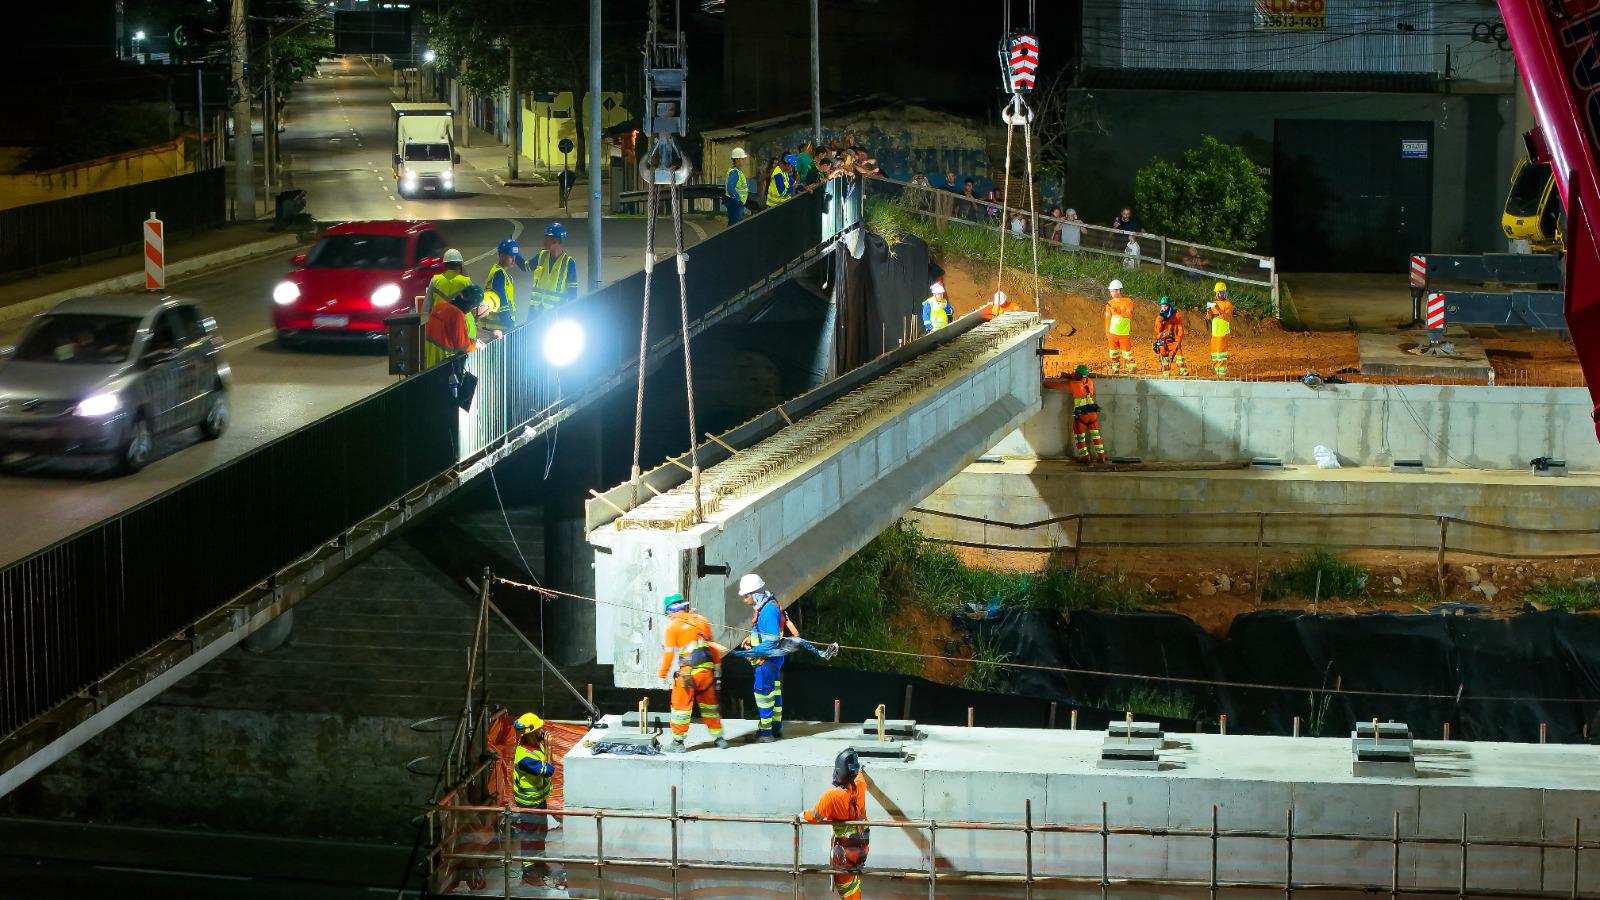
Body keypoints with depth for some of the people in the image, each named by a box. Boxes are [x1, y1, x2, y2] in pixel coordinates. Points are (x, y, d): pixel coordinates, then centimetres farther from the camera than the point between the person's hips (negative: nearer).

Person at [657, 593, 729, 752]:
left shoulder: (672, 626, -7)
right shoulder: (701, 620, 8)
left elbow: (668, 653, -8)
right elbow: (712, 645, 15)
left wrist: (663, 675, 0)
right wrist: (716, 665, 25)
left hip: (686, 673, -5)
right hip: (706, 670, 5)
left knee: (681, 706, 6)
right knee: (709, 704, 19)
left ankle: (678, 742, 10)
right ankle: (719, 738, 26)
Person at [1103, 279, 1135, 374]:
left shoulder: (1128, 301, -3)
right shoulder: (1110, 303, 6)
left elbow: (1129, 315, -15)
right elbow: (1108, 319, 9)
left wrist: (1117, 311, -25)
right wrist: (1107, 333, 6)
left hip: (1125, 333, -3)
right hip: (1113, 333, 3)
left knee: (1127, 352, -1)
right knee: (1114, 352, 6)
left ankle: (1131, 369, 8)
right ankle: (1115, 368, 16)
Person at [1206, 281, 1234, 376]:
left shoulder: (1227, 304, -7)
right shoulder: (1214, 303, 13)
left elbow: (1228, 318, -19)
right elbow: (1209, 318, 11)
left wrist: (1219, 310, -29)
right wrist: (1208, 311, -10)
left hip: (1223, 333, -7)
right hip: (1214, 333, 7)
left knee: (1221, 354, -10)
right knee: (1215, 354, 12)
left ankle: (1222, 374, -8)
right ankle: (1217, 373, 20)